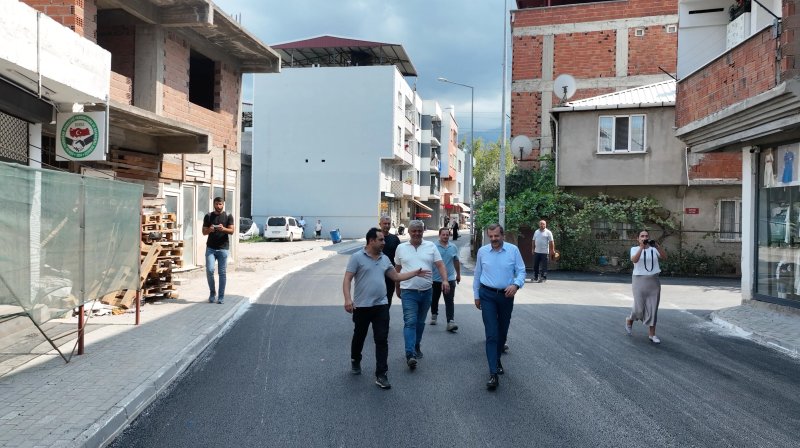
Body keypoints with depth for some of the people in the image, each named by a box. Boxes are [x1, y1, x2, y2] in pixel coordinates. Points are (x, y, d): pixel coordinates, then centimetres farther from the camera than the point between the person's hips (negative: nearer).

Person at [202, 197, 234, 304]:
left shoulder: (228, 216, 5)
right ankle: (212, 292, 12)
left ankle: (221, 297, 8)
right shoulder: (208, 216, 8)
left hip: (223, 248, -1)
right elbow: (204, 232, 7)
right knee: (209, 270, -9)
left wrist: (224, 229, -23)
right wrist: (209, 230, -15)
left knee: (222, 273, 1)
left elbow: (232, 231, -2)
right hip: (210, 248, 1)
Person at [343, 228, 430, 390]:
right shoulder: (357, 257, -8)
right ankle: (355, 361, 42)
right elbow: (347, 279, -11)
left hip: (381, 305, 4)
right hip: (362, 306, -4)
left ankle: (381, 375, 3)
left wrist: (416, 273, 12)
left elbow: (396, 276, 17)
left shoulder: (385, 259, 9)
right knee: (359, 336, 14)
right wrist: (347, 299, -24)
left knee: (382, 340, -1)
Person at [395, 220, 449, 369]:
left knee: (420, 322, 15)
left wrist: (445, 280, -18)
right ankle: (410, 354, -17)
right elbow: (397, 269, 14)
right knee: (410, 322, -12)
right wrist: (397, 288, 19)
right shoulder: (401, 248, 4)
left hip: (426, 291, 2)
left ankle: (416, 346, 34)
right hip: (408, 292, -2)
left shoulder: (431, 246, 4)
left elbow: (440, 265, -2)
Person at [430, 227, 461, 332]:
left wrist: (458, 274, 20)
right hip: (435, 279, -1)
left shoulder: (453, 247, 5)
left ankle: (450, 322, -10)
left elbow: (456, 262, 16)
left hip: (450, 279, 1)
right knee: (434, 299, 15)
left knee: (449, 301, -6)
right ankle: (434, 315, 37)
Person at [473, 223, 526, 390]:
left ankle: (497, 360, 40)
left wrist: (516, 284, -20)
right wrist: (476, 295, 12)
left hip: (506, 295, 1)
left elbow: (521, 271, 0)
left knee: (502, 332, 15)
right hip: (488, 295, -1)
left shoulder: (513, 250, -4)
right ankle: (493, 374, -9)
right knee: (491, 334, -8)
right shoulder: (482, 251, -1)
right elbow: (477, 274, 9)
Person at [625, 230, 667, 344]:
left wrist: (657, 246, -27)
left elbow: (664, 257, -12)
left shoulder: (654, 249, 4)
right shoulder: (634, 249, -3)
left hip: (654, 281, 3)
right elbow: (634, 260, -22)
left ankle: (652, 334, 11)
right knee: (639, 308, -2)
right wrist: (642, 247, -33)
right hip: (639, 280, -3)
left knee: (653, 308, 4)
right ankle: (629, 321, 30)